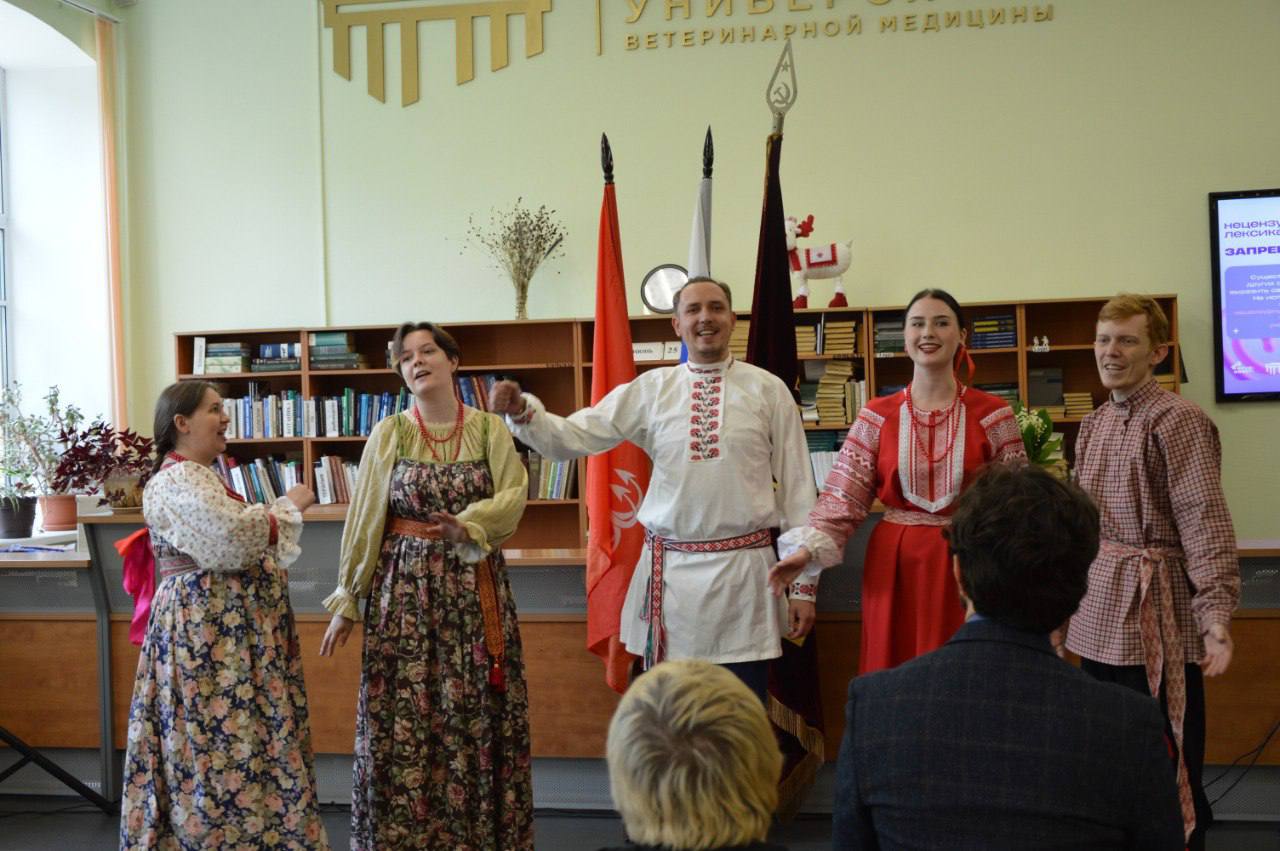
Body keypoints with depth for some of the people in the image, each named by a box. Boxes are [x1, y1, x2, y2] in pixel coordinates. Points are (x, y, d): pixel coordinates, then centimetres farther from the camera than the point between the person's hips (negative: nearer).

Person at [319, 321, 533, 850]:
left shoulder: (490, 428, 4)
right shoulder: (389, 434, 3)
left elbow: (512, 498, -6)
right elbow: (364, 519, 3)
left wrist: (465, 528, -25)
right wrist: (346, 600, 2)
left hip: (476, 588, 1)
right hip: (405, 586, 0)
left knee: (479, 716, 2)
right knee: (402, 717, -1)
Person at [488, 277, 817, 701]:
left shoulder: (768, 390, 2)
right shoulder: (651, 389, 5)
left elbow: (796, 487, 2)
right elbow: (570, 437, 3)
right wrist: (521, 411, -17)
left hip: (744, 570, -1)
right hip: (670, 571, 1)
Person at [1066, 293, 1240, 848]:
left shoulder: (1177, 421, -11)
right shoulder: (1094, 424, 12)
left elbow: (1205, 522, -17)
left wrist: (1217, 614, -25)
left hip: (1154, 609, -7)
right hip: (1099, 612, 7)